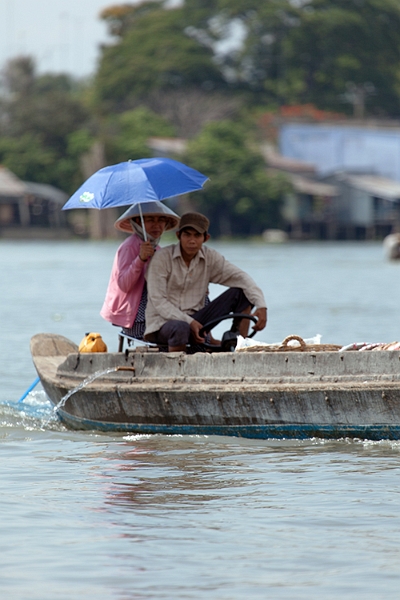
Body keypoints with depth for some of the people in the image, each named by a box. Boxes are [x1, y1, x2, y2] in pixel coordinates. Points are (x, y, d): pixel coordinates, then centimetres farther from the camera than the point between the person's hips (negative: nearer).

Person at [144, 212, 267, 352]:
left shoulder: (210, 257, 2)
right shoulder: (162, 259, -11)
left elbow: (240, 277, -5)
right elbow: (158, 301, -15)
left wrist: (261, 306, -22)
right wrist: (189, 322, -26)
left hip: (194, 320, 5)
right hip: (162, 323, -5)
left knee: (239, 292, -7)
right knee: (181, 328, -43)